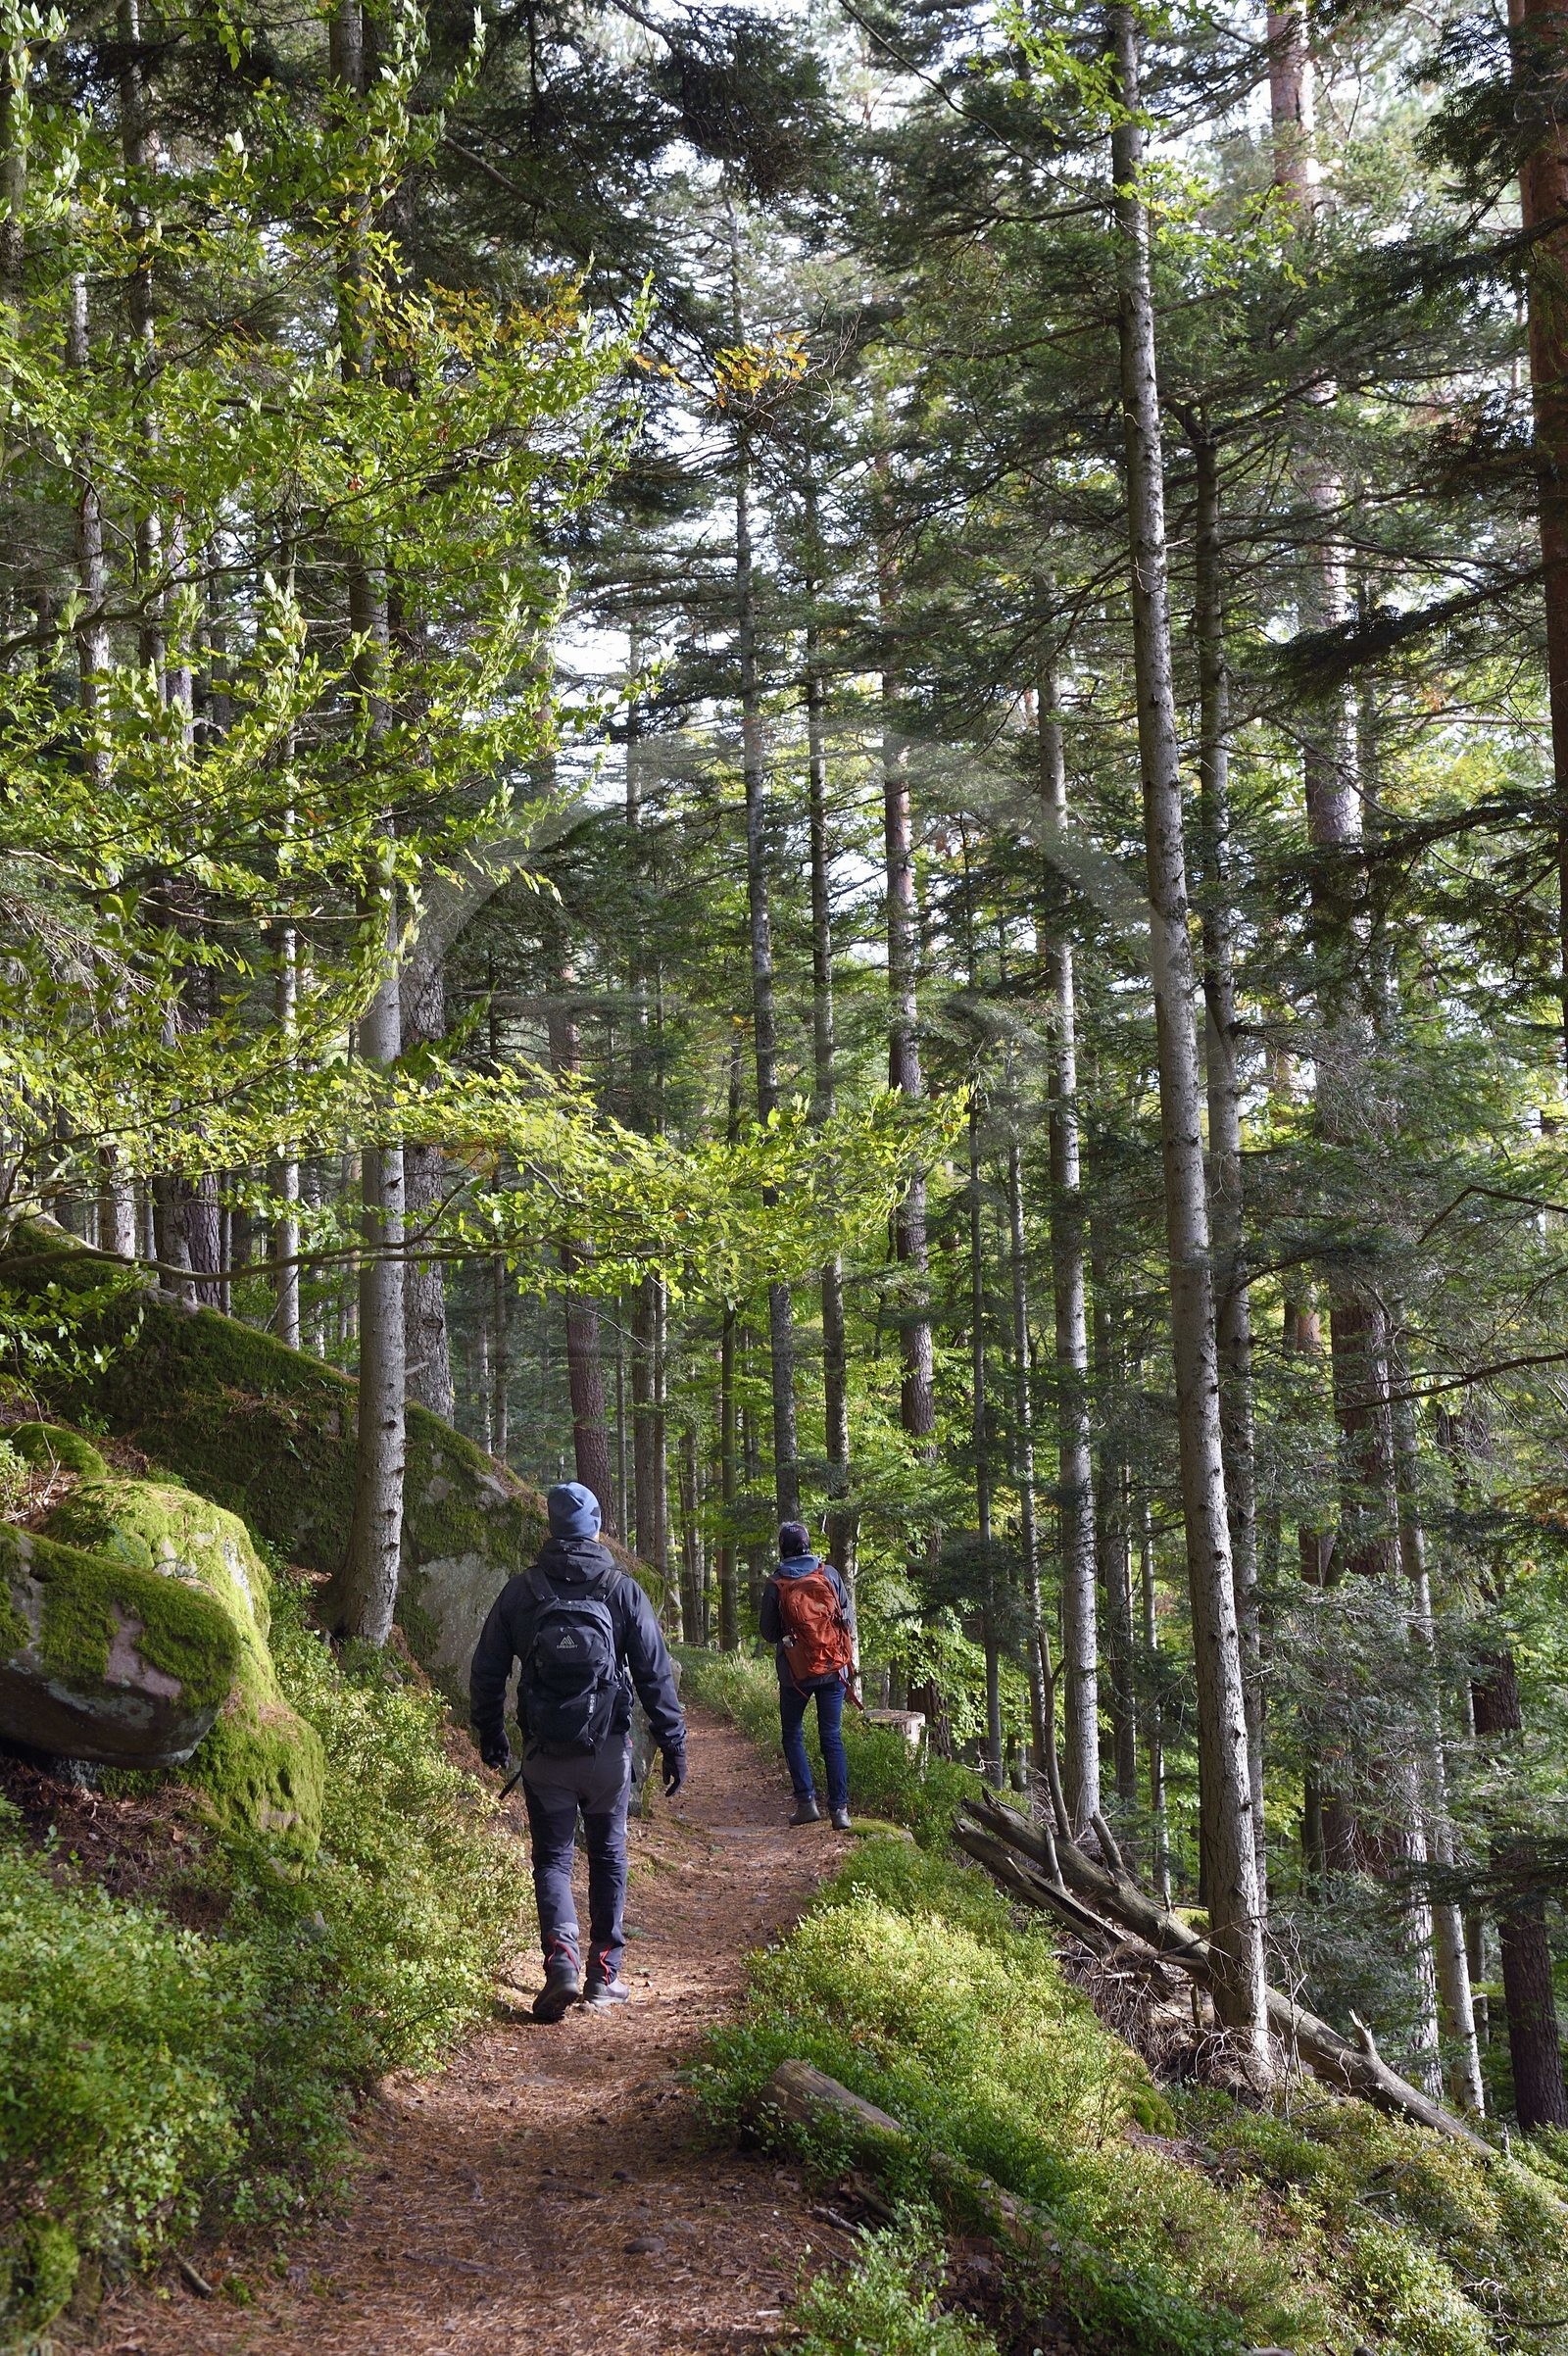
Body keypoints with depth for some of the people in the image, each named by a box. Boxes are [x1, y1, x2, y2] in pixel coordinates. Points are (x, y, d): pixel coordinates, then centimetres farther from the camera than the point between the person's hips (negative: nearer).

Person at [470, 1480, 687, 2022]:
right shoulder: (621, 1590, -3)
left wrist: (489, 1733, 21)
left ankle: (562, 1962, -15)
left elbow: (487, 1669, 6)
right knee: (608, 1858, 15)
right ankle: (603, 1976, 17)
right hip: (608, 1751, 0)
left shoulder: (520, 1591, 0)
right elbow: (656, 1672, -4)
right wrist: (673, 1744, 3)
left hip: (545, 1753, 0)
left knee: (552, 1859, 8)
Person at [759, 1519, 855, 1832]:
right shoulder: (829, 1574, -1)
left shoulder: (776, 1585, -7)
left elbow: (767, 1632, 1)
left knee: (793, 1735, 13)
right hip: (835, 1667, 2)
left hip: (796, 1671, -2)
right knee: (832, 1737, 7)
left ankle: (806, 1802, 3)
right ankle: (839, 1808, 1)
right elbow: (848, 1618, 5)